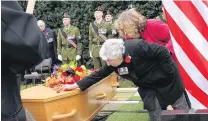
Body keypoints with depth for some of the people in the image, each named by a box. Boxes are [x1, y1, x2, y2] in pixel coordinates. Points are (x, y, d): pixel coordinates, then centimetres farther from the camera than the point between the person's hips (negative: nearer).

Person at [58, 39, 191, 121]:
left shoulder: (137, 47, -37)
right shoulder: (114, 63, -14)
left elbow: (162, 51, -29)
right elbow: (99, 74, -8)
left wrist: (169, 71, -23)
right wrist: (77, 85, -12)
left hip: (166, 79, -5)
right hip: (147, 86, 5)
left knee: (182, 109, 10)